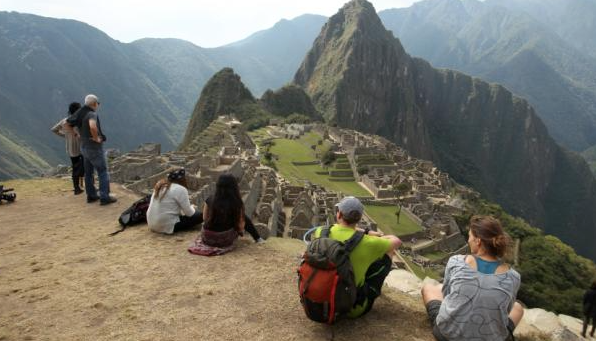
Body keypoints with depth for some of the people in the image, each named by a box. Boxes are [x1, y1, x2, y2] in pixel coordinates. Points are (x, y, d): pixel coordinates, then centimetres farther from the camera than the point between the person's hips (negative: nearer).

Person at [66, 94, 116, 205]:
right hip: (95, 148, -8)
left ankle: (91, 196, 24)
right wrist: (96, 138, -26)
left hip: (84, 147, 9)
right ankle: (104, 197, -2)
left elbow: (67, 123, 17)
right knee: (103, 172, -2)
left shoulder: (81, 114, 5)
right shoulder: (92, 114, -21)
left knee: (88, 173, 15)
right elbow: (93, 126, -42)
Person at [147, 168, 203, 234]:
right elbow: (189, 213, -12)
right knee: (199, 216, -4)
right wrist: (192, 207, 11)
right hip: (167, 227, -8)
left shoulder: (160, 185, 8)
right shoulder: (181, 189, -15)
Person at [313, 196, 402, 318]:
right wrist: (380, 238, 15)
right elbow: (397, 241, -4)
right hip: (354, 308, -4)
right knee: (389, 250, 8)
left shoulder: (321, 232, -13)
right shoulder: (365, 242, -23)